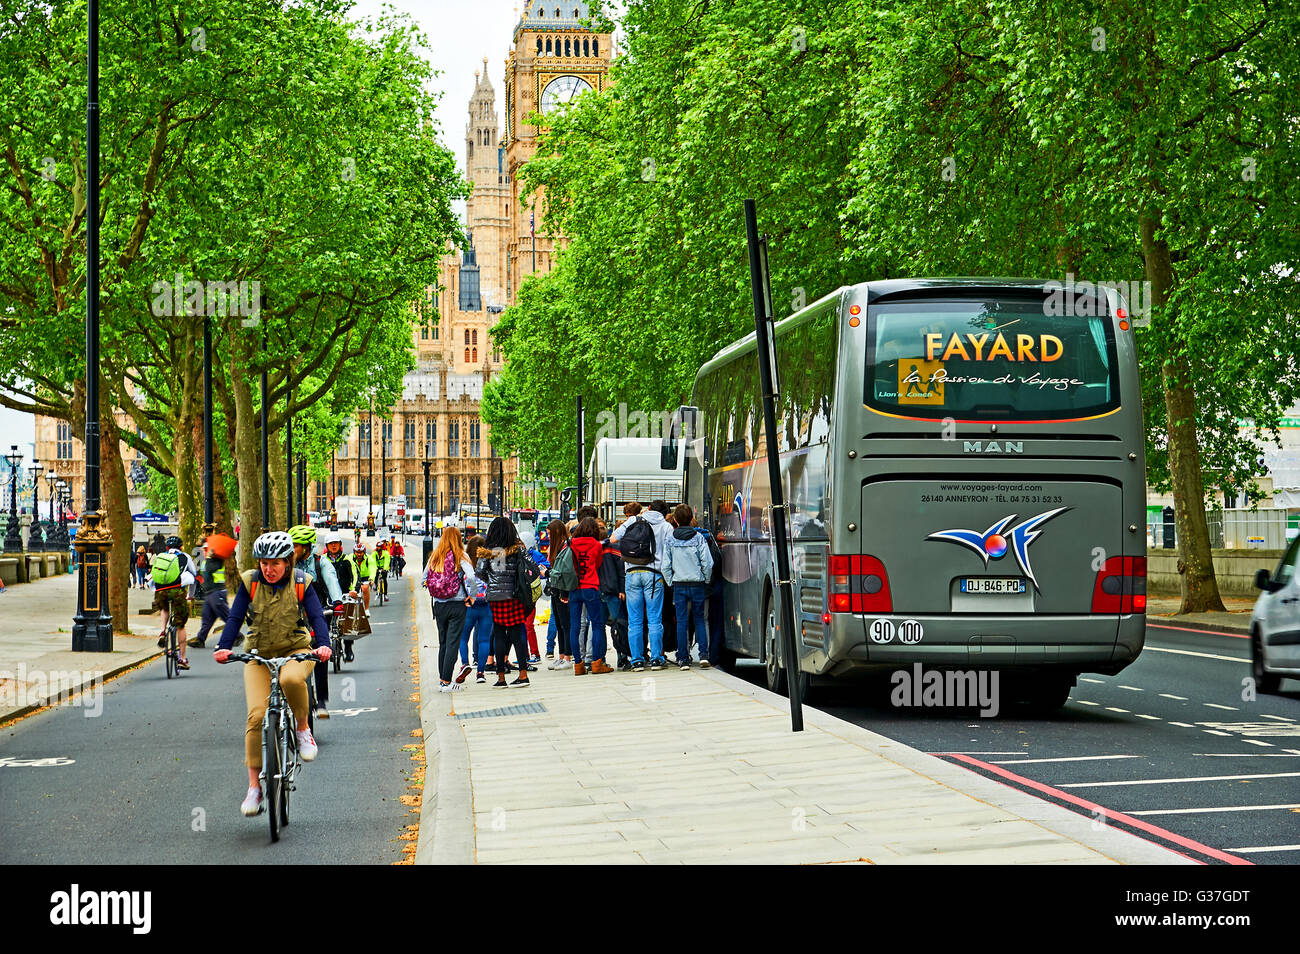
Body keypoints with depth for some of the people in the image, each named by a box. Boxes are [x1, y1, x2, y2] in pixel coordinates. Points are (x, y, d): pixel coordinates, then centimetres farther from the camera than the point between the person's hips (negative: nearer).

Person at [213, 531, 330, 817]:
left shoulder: (301, 584, -6)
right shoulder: (250, 583, -4)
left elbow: (316, 616, -14)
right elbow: (235, 617, -10)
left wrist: (323, 644, -33)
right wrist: (224, 648, -27)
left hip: (296, 650, -1)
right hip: (259, 653, 1)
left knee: (292, 679, -38)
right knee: (257, 715, -14)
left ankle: (303, 728, -8)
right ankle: (254, 786, -5)